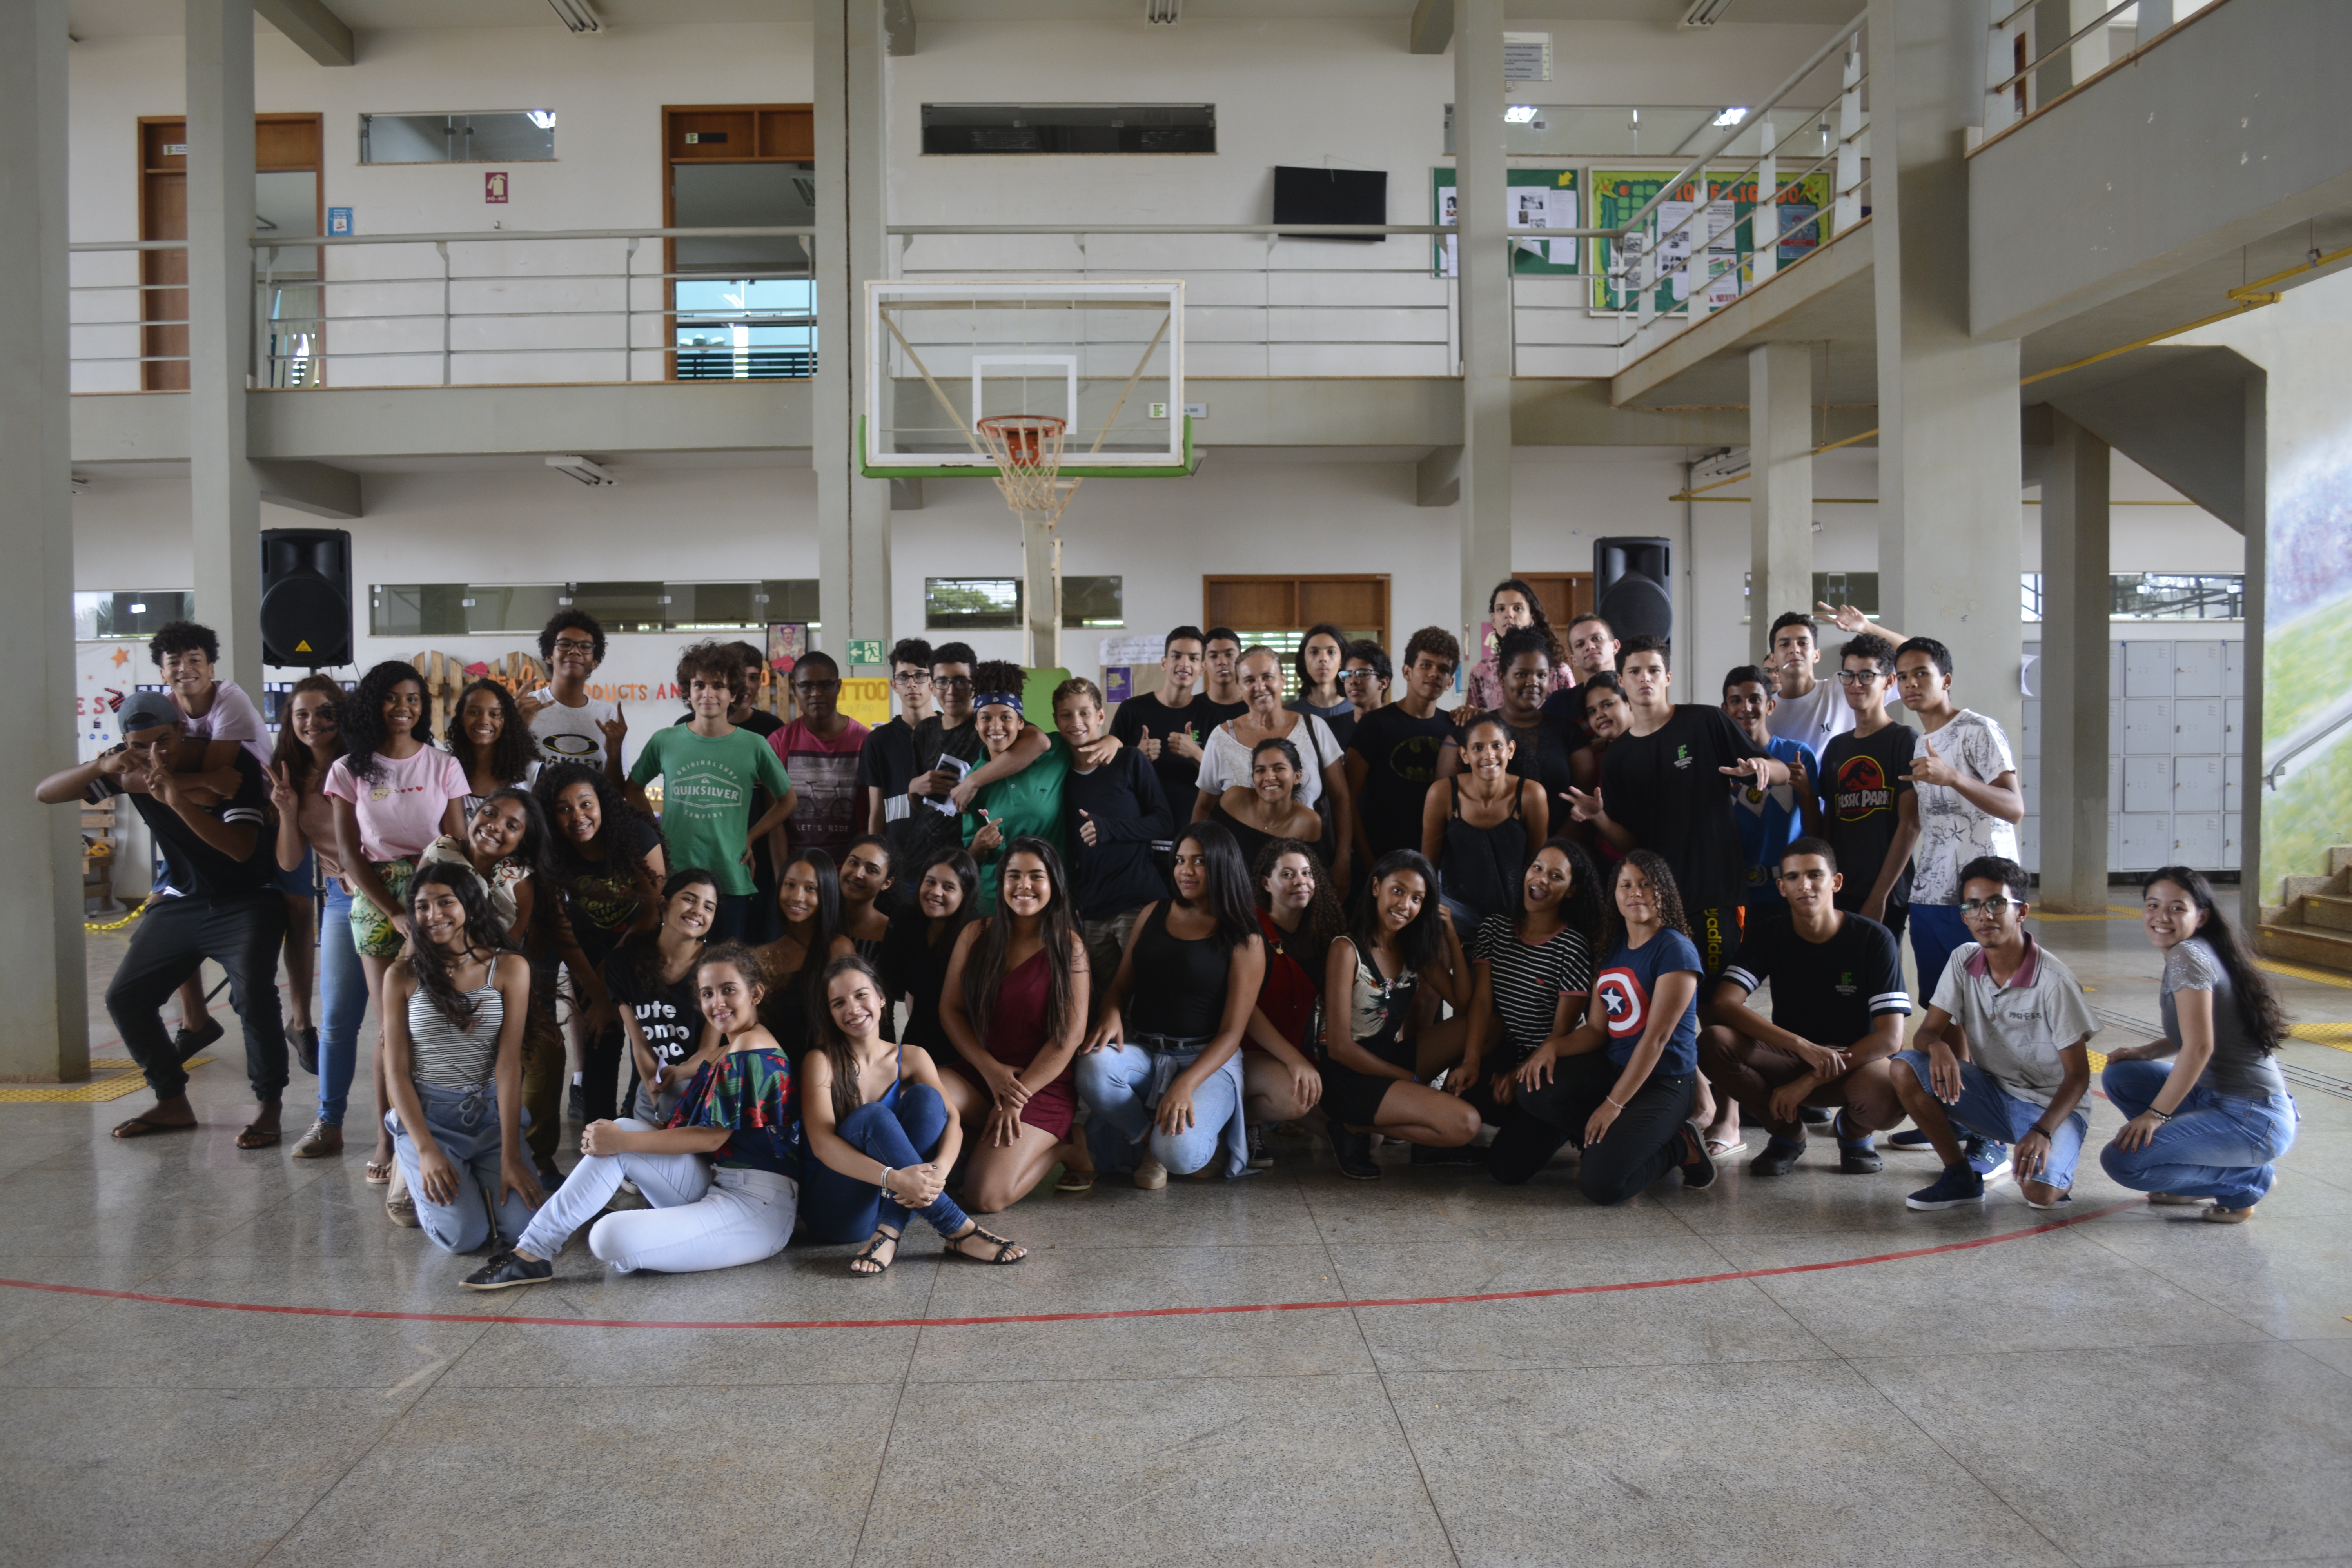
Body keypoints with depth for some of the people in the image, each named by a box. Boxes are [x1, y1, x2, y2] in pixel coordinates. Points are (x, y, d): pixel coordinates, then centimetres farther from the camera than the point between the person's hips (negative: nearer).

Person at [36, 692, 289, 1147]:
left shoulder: (231, 763, -20)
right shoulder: (128, 767, -5)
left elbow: (242, 848, -28)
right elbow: (44, 793, -9)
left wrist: (178, 799, -38)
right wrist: (101, 766, -27)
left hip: (247, 902, -6)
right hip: (181, 902, 6)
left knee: (253, 995, -26)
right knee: (125, 998, 2)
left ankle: (269, 1106, -10)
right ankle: (172, 1103, 16)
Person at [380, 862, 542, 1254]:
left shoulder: (509, 968, -2)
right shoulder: (402, 976, 0)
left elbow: (509, 1064, -7)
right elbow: (396, 1071, -2)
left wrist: (510, 1157, -14)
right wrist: (427, 1151, -14)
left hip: (491, 1113, 1)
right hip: (425, 1116, -1)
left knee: (523, 1227, -18)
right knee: (463, 1235, -19)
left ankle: (476, 1176, 16)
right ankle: (416, 1175, 15)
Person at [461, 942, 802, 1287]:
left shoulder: (753, 1050, -11)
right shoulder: (721, 1056, 20)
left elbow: (711, 1138, -15)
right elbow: (687, 1129, 16)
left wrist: (621, 1141, -14)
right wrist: (617, 1136, 1)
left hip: (758, 1207, -10)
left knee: (611, 1239, -29)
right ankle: (531, 1251, -7)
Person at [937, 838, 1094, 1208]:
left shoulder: (1069, 946, -4)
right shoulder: (976, 935, 5)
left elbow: (1071, 1034, -8)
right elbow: (950, 1010, 4)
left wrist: (1017, 1100, -12)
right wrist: (992, 1070, -10)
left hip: (1043, 1084, -3)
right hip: (975, 1072, 4)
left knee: (987, 1197, -21)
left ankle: (1063, 1148, 6)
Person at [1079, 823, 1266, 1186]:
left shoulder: (1245, 942, -1)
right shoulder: (1154, 915, 12)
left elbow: (1232, 1032, -7)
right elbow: (1121, 986, 15)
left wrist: (1185, 1084, -22)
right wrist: (1111, 1015, -12)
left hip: (1207, 1060, -3)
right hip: (1141, 1052, 3)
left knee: (1179, 1152, -31)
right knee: (1094, 1067, -33)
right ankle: (1148, 1137, -6)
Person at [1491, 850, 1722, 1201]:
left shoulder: (1676, 950, -12)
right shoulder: (1611, 948, 11)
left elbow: (1656, 1038, -17)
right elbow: (1596, 1030, 7)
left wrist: (1614, 1104, -20)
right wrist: (1554, 1046, -16)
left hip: (1664, 1081, -6)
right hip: (1612, 1066, 7)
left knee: (1600, 1184, -23)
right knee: (1533, 1089, -21)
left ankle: (1676, 1147, 4)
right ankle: (1604, 1139, 6)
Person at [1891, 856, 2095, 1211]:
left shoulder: (2054, 981, -19)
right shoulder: (1964, 960, -5)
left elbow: (2078, 1075, -16)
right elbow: (1927, 1032, -4)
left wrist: (2042, 1132, -31)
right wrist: (1938, 1046, -31)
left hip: (2051, 1104, -4)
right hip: (1992, 1095, 5)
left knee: (2039, 1191, -32)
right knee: (1904, 1069, -20)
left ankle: (2054, 1164, 8)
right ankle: (1962, 1177, -3)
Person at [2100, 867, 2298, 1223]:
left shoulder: (2188, 954, -16)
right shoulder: (2197, 954, 13)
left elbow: (2199, 1047, -21)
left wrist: (2155, 1114, -16)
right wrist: (2143, 1053, 6)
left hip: (2254, 1120, -10)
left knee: (2122, 1161, -16)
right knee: (2119, 1076, 11)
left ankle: (2249, 1180, 1)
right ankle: (2196, 1184, 15)